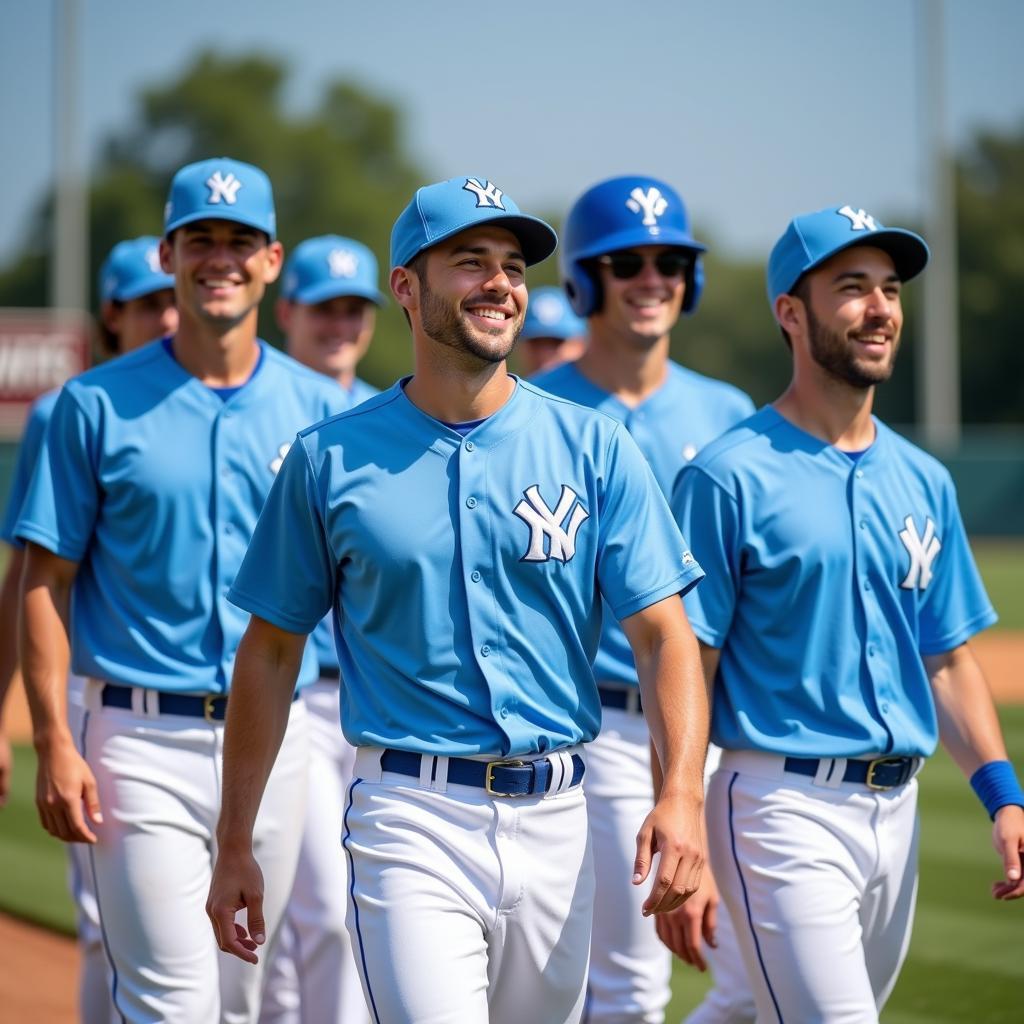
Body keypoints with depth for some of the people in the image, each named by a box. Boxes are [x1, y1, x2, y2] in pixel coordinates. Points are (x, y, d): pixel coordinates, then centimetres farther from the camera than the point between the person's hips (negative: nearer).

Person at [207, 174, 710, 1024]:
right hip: (411, 822, -2)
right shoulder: (330, 458, 2)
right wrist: (234, 844, 5)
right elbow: (271, 651, 7)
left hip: (556, 821, 3)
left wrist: (683, 792, -18)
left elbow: (664, 634, -1)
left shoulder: (594, 448, 3)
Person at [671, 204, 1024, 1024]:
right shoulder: (732, 477, -8)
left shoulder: (924, 482, 12)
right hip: (783, 805, -7)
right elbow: (684, 669, -10)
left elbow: (949, 660, 15)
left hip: (897, 809, 7)